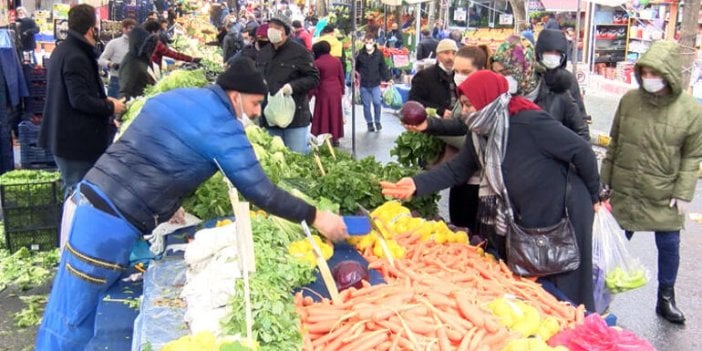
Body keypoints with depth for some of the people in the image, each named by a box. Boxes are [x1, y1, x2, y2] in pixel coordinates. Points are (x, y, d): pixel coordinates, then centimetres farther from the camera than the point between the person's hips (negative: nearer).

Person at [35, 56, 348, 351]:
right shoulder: (221, 126, -12)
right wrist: (314, 217, -3)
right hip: (111, 220, -9)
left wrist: (169, 206, 26)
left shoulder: (184, 97, 16)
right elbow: (260, 192, -11)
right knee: (72, 323, -1)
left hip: (94, 200, 9)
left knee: (83, 315, 17)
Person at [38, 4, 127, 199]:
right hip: (74, 138, -11)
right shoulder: (76, 57, -21)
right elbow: (80, 100, -26)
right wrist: (110, 107, -12)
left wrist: (104, 100, 11)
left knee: (72, 189, 21)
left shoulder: (63, 50, 13)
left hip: (64, 133, 11)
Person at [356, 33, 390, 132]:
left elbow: (383, 68, 4)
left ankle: (377, 121, 13)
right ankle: (369, 123, 20)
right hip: (363, 84, 1)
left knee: (377, 102, -8)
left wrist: (387, 79, -1)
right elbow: (356, 68, 7)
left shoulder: (379, 54, -1)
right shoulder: (360, 54, -2)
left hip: (375, 83, -1)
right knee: (366, 104, 6)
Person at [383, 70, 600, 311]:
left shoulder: (529, 123, -26)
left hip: (563, 216, -8)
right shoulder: (479, 134, -1)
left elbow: (581, 151, -18)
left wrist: (593, 196, -5)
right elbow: (456, 170, 3)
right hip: (525, 221, 8)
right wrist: (417, 184, -12)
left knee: (563, 294, 6)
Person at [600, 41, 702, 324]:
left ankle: (666, 298, 30)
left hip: (664, 196, -1)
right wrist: (605, 179, 6)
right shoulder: (629, 100, -4)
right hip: (624, 191, 2)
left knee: (669, 245, 9)